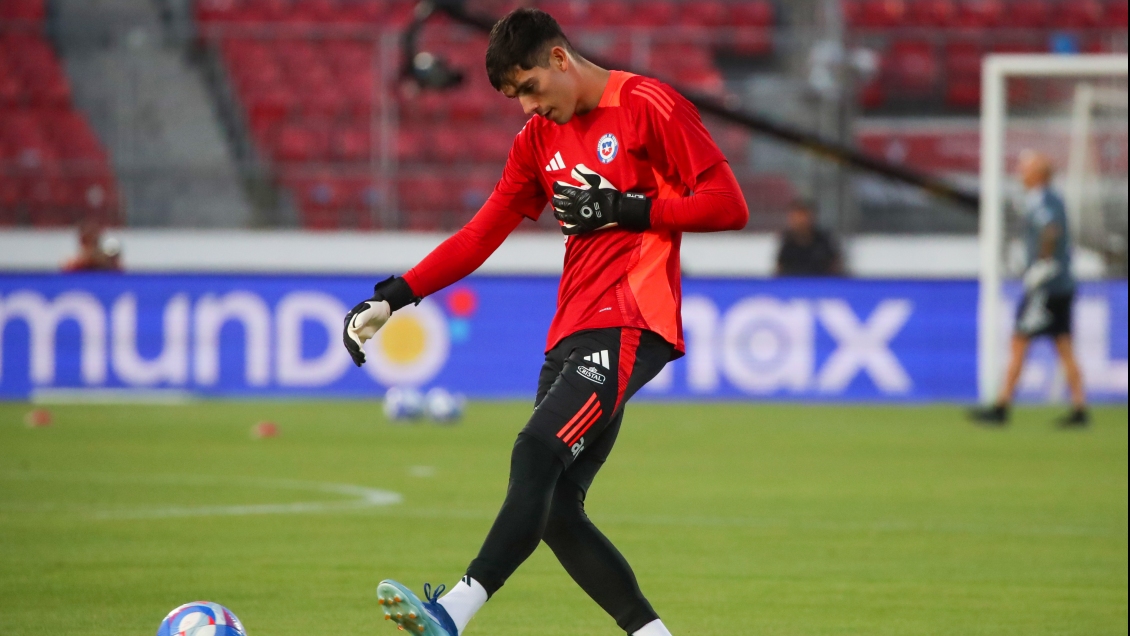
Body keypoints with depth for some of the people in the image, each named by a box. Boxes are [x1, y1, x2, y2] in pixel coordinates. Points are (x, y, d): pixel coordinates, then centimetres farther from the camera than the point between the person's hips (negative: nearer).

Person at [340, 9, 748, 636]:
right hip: (571, 333, 8)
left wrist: (624, 210, -12)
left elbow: (729, 205, -6)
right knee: (554, 508, -2)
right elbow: (481, 235, 17)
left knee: (536, 454, -25)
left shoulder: (650, 107, -3)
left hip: (629, 327, -8)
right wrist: (390, 298, 8)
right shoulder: (539, 137, 18)